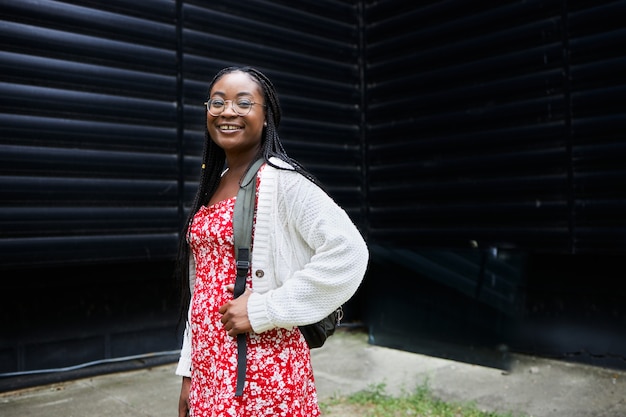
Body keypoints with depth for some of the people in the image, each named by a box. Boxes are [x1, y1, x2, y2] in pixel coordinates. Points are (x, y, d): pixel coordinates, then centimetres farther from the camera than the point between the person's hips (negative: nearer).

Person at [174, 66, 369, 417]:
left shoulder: (281, 179, -12)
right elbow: (202, 288, 12)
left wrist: (263, 309, -21)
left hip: (264, 370, -7)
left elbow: (348, 253, -24)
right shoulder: (214, 185, 9)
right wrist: (190, 371, 12)